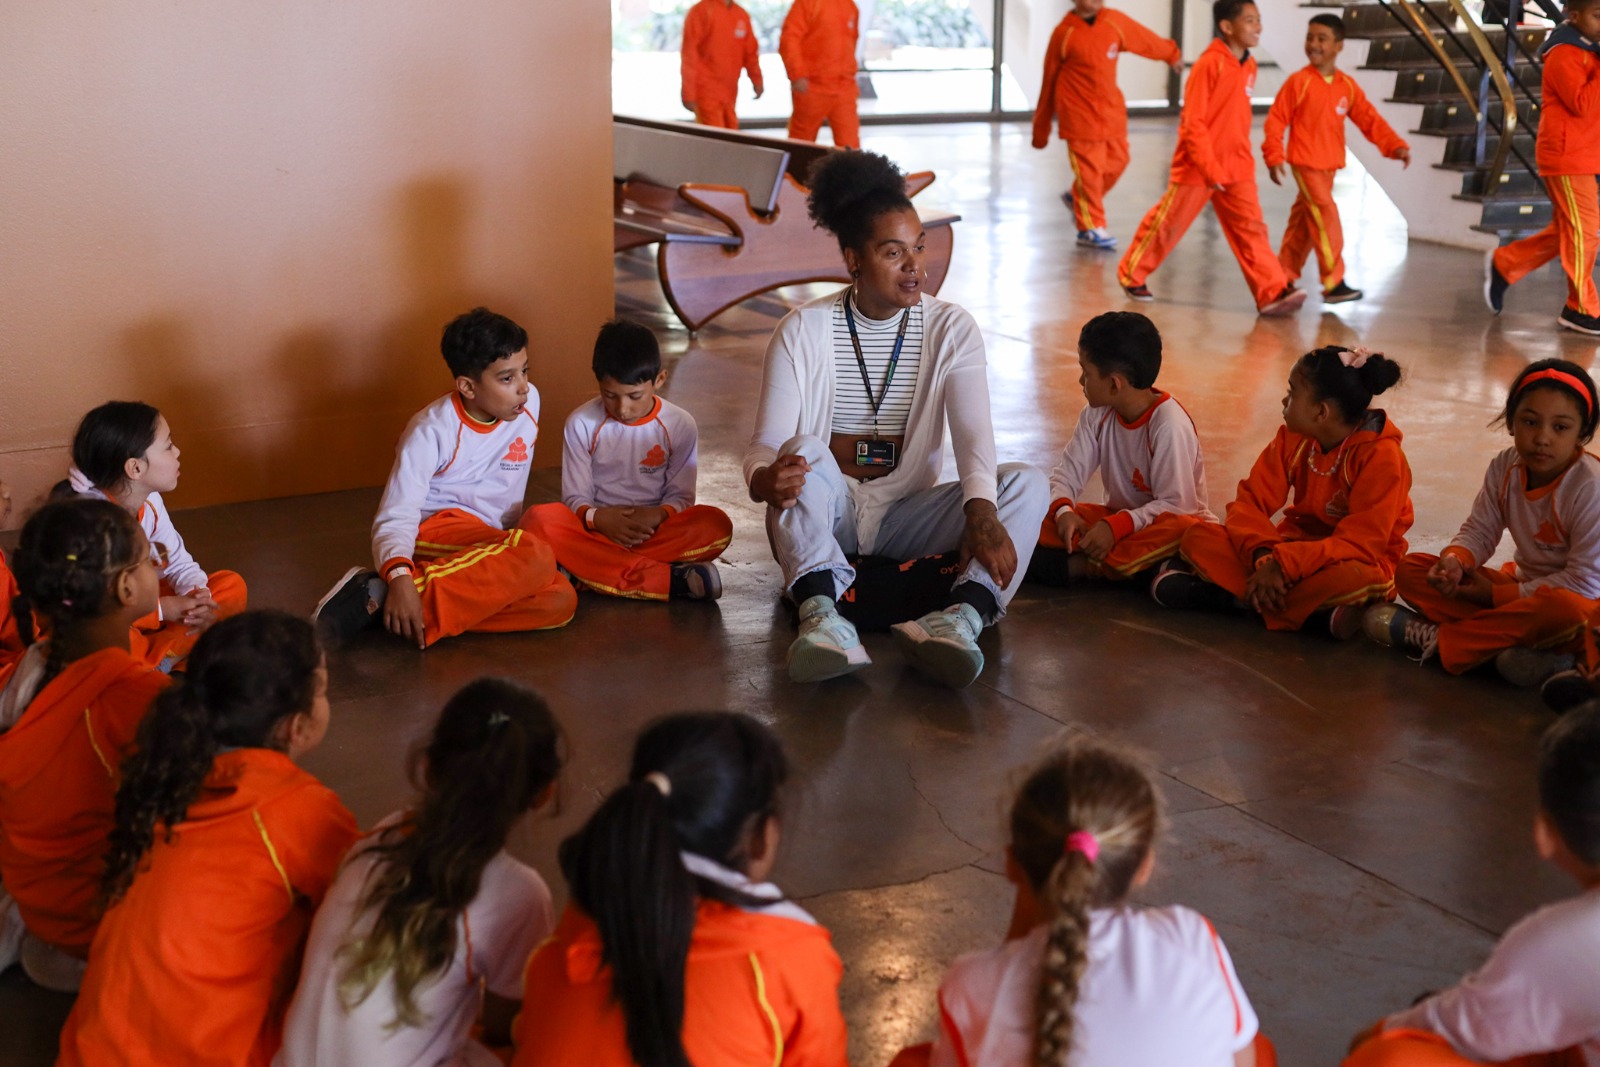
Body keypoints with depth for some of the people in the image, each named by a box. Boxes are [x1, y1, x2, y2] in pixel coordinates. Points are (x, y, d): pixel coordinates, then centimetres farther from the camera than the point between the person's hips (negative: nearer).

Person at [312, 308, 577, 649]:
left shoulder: (529, 401, 2)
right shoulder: (431, 432, -14)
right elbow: (394, 518, -22)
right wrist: (399, 578, -40)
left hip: (492, 542, 7)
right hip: (435, 530, -7)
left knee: (561, 600, -27)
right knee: (535, 556, -36)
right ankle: (380, 592, -33)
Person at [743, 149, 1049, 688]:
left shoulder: (951, 329, -2)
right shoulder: (803, 331, -5)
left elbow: (973, 435, -17)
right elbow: (767, 443, -14)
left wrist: (982, 512, -38)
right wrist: (765, 479, -40)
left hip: (907, 513, 2)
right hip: (824, 510, -1)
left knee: (1027, 483, -23)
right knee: (804, 452, -33)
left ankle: (963, 618, -49)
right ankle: (821, 616, -54)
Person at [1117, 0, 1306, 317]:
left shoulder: (1248, 65, 6)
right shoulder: (1209, 64, -16)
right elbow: (1193, 122, -18)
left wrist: (1242, 157, 14)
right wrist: (1210, 168, -21)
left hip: (1236, 168, 6)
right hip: (1196, 167, -6)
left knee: (1251, 228, -2)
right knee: (1167, 223, 7)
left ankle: (1272, 293, -6)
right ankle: (1131, 275, 24)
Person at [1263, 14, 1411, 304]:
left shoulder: (1347, 86, 3)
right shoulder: (1298, 82, -11)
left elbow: (1370, 120, 2)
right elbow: (1276, 120, -9)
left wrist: (1396, 146, -9)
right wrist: (1274, 157, -16)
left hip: (1330, 165, 6)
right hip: (1305, 163, -6)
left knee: (1306, 222, 14)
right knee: (1326, 218, -13)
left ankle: (1284, 277, 25)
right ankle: (1333, 283, -10)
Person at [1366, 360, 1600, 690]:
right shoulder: (1505, 468, -6)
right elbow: (1479, 530, 2)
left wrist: (1496, 595, -20)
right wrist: (1453, 560, -24)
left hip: (1573, 600, -7)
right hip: (1523, 583, 7)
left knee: (1561, 610, -44)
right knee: (1411, 569, -6)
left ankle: (1435, 639, -26)